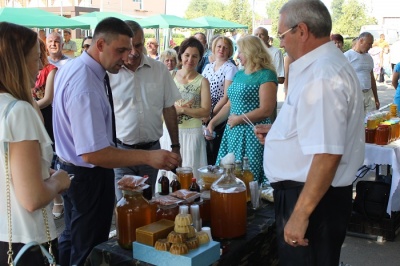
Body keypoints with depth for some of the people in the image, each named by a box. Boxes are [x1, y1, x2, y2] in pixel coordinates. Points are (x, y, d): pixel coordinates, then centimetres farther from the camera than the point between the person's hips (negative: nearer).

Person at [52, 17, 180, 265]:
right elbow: (92, 153, -34)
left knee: (73, 236, 28)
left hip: (69, 167, 10)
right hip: (88, 176, -10)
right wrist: (148, 156, -36)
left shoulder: (71, 67, 1)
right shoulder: (85, 87, -31)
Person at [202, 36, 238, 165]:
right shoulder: (208, 67, 12)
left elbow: (226, 97, -13)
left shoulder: (230, 68, -7)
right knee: (206, 151, 9)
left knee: (216, 152, -1)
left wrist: (211, 115, -14)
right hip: (205, 117, 5)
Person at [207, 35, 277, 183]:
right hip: (233, 133, 8)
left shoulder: (266, 75, -8)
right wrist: (212, 122, 10)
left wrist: (238, 119, -11)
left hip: (252, 135, -8)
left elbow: (266, 111, -16)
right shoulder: (239, 75, 16)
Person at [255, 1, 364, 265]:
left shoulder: (322, 75, -24)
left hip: (313, 197, -10)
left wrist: (301, 214, -27)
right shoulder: (325, 65, 10)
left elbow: (327, 154, -30)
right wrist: (279, 132, 19)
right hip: (303, 191, 10)